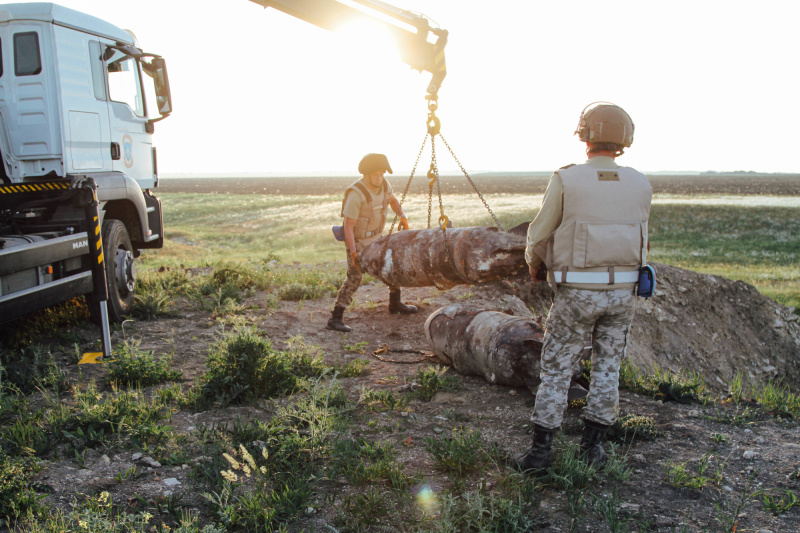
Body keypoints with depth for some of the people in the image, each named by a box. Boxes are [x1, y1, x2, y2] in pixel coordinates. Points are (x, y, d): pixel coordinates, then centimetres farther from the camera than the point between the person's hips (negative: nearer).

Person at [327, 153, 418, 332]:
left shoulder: (383, 184, -8)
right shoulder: (356, 193, -30)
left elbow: (392, 200, 14)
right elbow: (348, 226, -28)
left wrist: (402, 216, -5)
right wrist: (354, 254, -34)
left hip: (375, 237, 8)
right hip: (356, 241, -7)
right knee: (354, 279, -18)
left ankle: (395, 304, 30)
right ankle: (335, 318, -16)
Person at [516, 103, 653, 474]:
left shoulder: (566, 180, -10)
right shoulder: (640, 185, 1)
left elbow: (539, 234, -2)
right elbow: (642, 241, 9)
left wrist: (535, 266, 18)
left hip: (576, 293, -3)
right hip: (623, 291, 3)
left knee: (556, 370, 6)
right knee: (607, 368, 15)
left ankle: (540, 451, 9)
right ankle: (593, 446, 23)